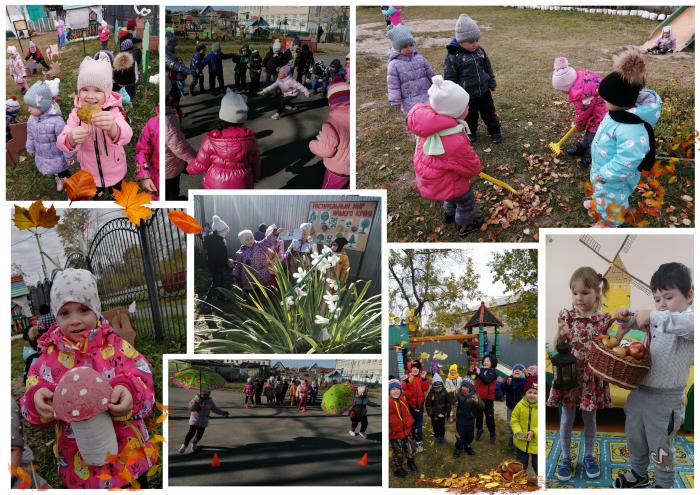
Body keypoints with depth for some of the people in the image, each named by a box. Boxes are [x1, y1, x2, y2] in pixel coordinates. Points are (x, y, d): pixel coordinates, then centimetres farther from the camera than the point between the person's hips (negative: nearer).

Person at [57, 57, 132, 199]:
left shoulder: (113, 111, -21)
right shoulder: (77, 112, -15)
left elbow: (126, 136, -42)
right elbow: (61, 142, -26)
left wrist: (112, 127, -68)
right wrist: (71, 139, -53)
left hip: (114, 171, -1)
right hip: (90, 171, 1)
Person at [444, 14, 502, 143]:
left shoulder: (480, 51, -3)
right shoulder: (452, 56, -20)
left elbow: (488, 67, 13)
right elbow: (450, 78, -15)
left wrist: (491, 81, 16)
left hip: (483, 91, 4)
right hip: (467, 95, -4)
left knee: (489, 112, 16)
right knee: (470, 116, 16)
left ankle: (495, 131, 34)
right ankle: (471, 131, 39)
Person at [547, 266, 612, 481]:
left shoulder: (604, 320, -5)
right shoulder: (566, 317, -6)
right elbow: (556, 348, -5)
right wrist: (560, 335, -24)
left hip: (591, 378, 1)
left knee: (589, 418, 16)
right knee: (567, 419, 11)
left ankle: (588, 456, 34)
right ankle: (565, 457, 26)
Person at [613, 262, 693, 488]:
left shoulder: (688, 318, -15)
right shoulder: (658, 317, 8)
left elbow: (688, 325, -39)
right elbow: (634, 321, 22)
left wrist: (652, 316, -42)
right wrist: (625, 316, -2)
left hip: (666, 398, -7)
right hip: (639, 391, 7)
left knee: (661, 447, 8)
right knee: (634, 437, 23)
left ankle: (664, 485, 28)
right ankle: (638, 474, 45)